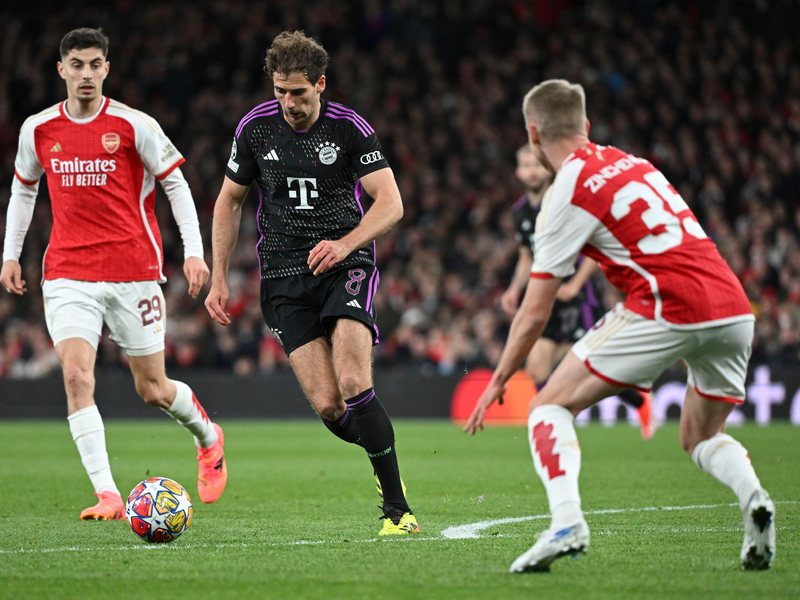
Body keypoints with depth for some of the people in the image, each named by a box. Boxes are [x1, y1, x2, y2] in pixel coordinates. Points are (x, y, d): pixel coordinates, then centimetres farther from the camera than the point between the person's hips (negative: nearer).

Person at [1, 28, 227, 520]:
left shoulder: (134, 126, -5)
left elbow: (176, 184, 2)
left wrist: (194, 252, -7)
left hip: (134, 270, -2)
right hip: (67, 273, 2)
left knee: (153, 390, 5)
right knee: (76, 375, -18)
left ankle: (208, 437, 38)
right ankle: (107, 495, -18)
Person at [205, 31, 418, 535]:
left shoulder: (350, 128, -4)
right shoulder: (256, 127, 3)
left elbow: (390, 203, -6)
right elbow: (230, 201, 15)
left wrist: (346, 244, -22)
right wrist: (220, 279, 10)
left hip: (346, 265, -2)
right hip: (285, 276, 2)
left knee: (353, 384, -22)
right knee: (328, 405, -13)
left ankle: (397, 507, -12)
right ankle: (385, 457, 17)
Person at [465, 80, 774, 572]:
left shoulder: (568, 193, 2)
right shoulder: (632, 163, 23)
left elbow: (535, 313, 5)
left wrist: (499, 381, 17)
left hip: (669, 310, -7)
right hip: (735, 306, 7)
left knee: (551, 407, 4)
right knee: (702, 438, 25)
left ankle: (567, 523, -18)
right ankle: (752, 496, -6)